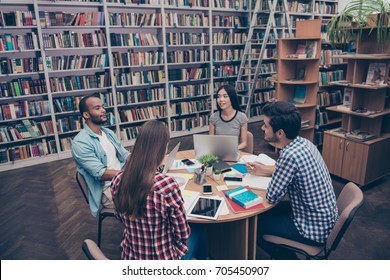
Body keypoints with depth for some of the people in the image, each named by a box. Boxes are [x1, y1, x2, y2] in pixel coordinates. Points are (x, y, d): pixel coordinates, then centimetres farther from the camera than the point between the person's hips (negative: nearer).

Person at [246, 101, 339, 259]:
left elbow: (272, 197, -23)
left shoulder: (290, 155, -33)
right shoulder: (303, 142, -4)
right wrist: (263, 170, 11)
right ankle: (285, 255, 38)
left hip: (315, 230, -8)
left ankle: (286, 258, 26)